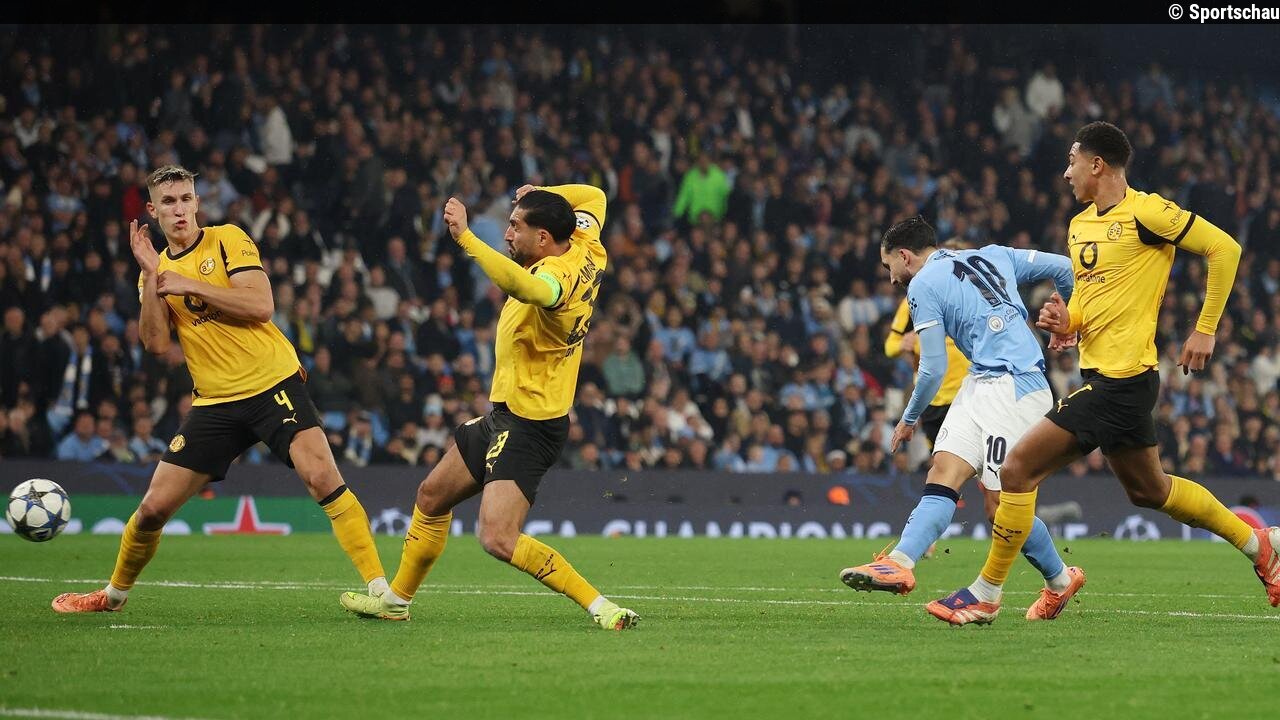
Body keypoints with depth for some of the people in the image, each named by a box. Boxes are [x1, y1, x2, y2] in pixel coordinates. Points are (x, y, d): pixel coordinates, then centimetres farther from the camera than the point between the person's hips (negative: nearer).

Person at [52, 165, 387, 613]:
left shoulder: (227, 240, 0)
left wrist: (189, 285, -13)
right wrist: (150, 275, -8)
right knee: (154, 507, 2)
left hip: (273, 385, -4)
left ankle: (380, 588, -24)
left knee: (321, 475, -26)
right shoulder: (157, 269, 12)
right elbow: (157, 344, -2)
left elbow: (261, 305, -13)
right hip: (214, 404, 4)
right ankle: (114, 593, 27)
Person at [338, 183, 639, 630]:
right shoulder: (586, 252, 0)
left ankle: (600, 607, -17)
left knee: (498, 540, -22)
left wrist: (465, 237, -51)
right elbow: (594, 198, 21)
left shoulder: (556, 278, -27)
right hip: (503, 415, 11)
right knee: (432, 497, 23)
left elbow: (522, 285, -52)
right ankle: (397, 599, 40)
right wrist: (543, 196, 6)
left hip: (529, 426, -11)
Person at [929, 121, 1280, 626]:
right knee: (1147, 490, 20)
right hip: (1100, 373, 10)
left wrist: (1205, 330, -10)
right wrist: (1066, 323, 0)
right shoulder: (1080, 226, 14)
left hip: (1120, 379, -10)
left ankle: (986, 594, -3)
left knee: (1018, 469, -11)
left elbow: (1224, 248, -10)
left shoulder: (1145, 213, -12)